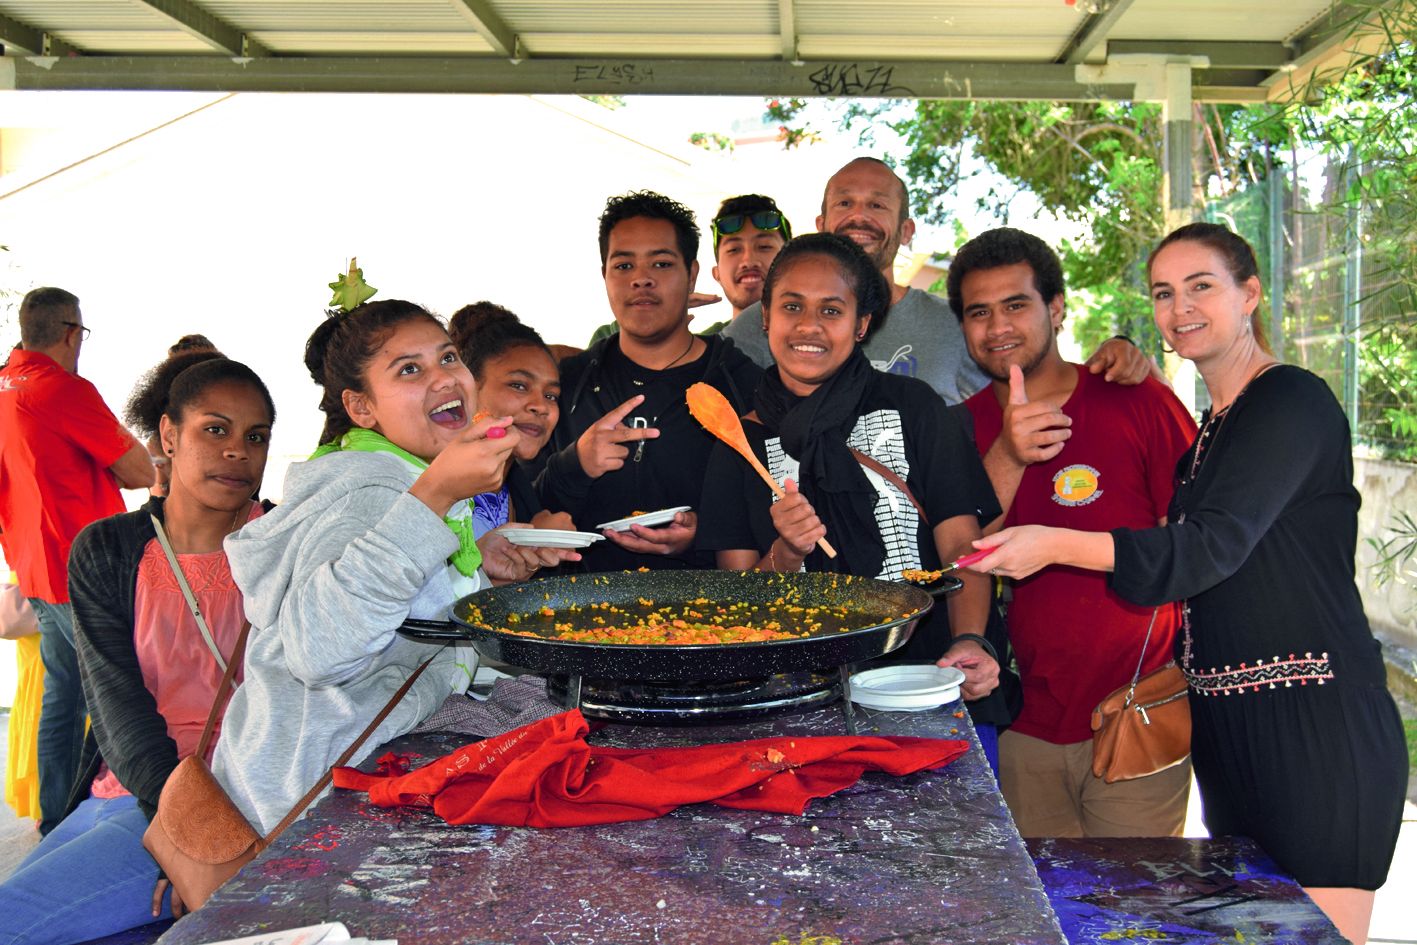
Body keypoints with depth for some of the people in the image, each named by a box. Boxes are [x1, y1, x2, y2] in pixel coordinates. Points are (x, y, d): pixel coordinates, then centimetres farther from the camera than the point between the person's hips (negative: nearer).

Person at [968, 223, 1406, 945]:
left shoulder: (1294, 401, -11)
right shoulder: (1210, 426, 16)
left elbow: (1213, 546, -21)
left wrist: (1058, 545, -28)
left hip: (1318, 726, -9)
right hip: (1226, 724, 9)